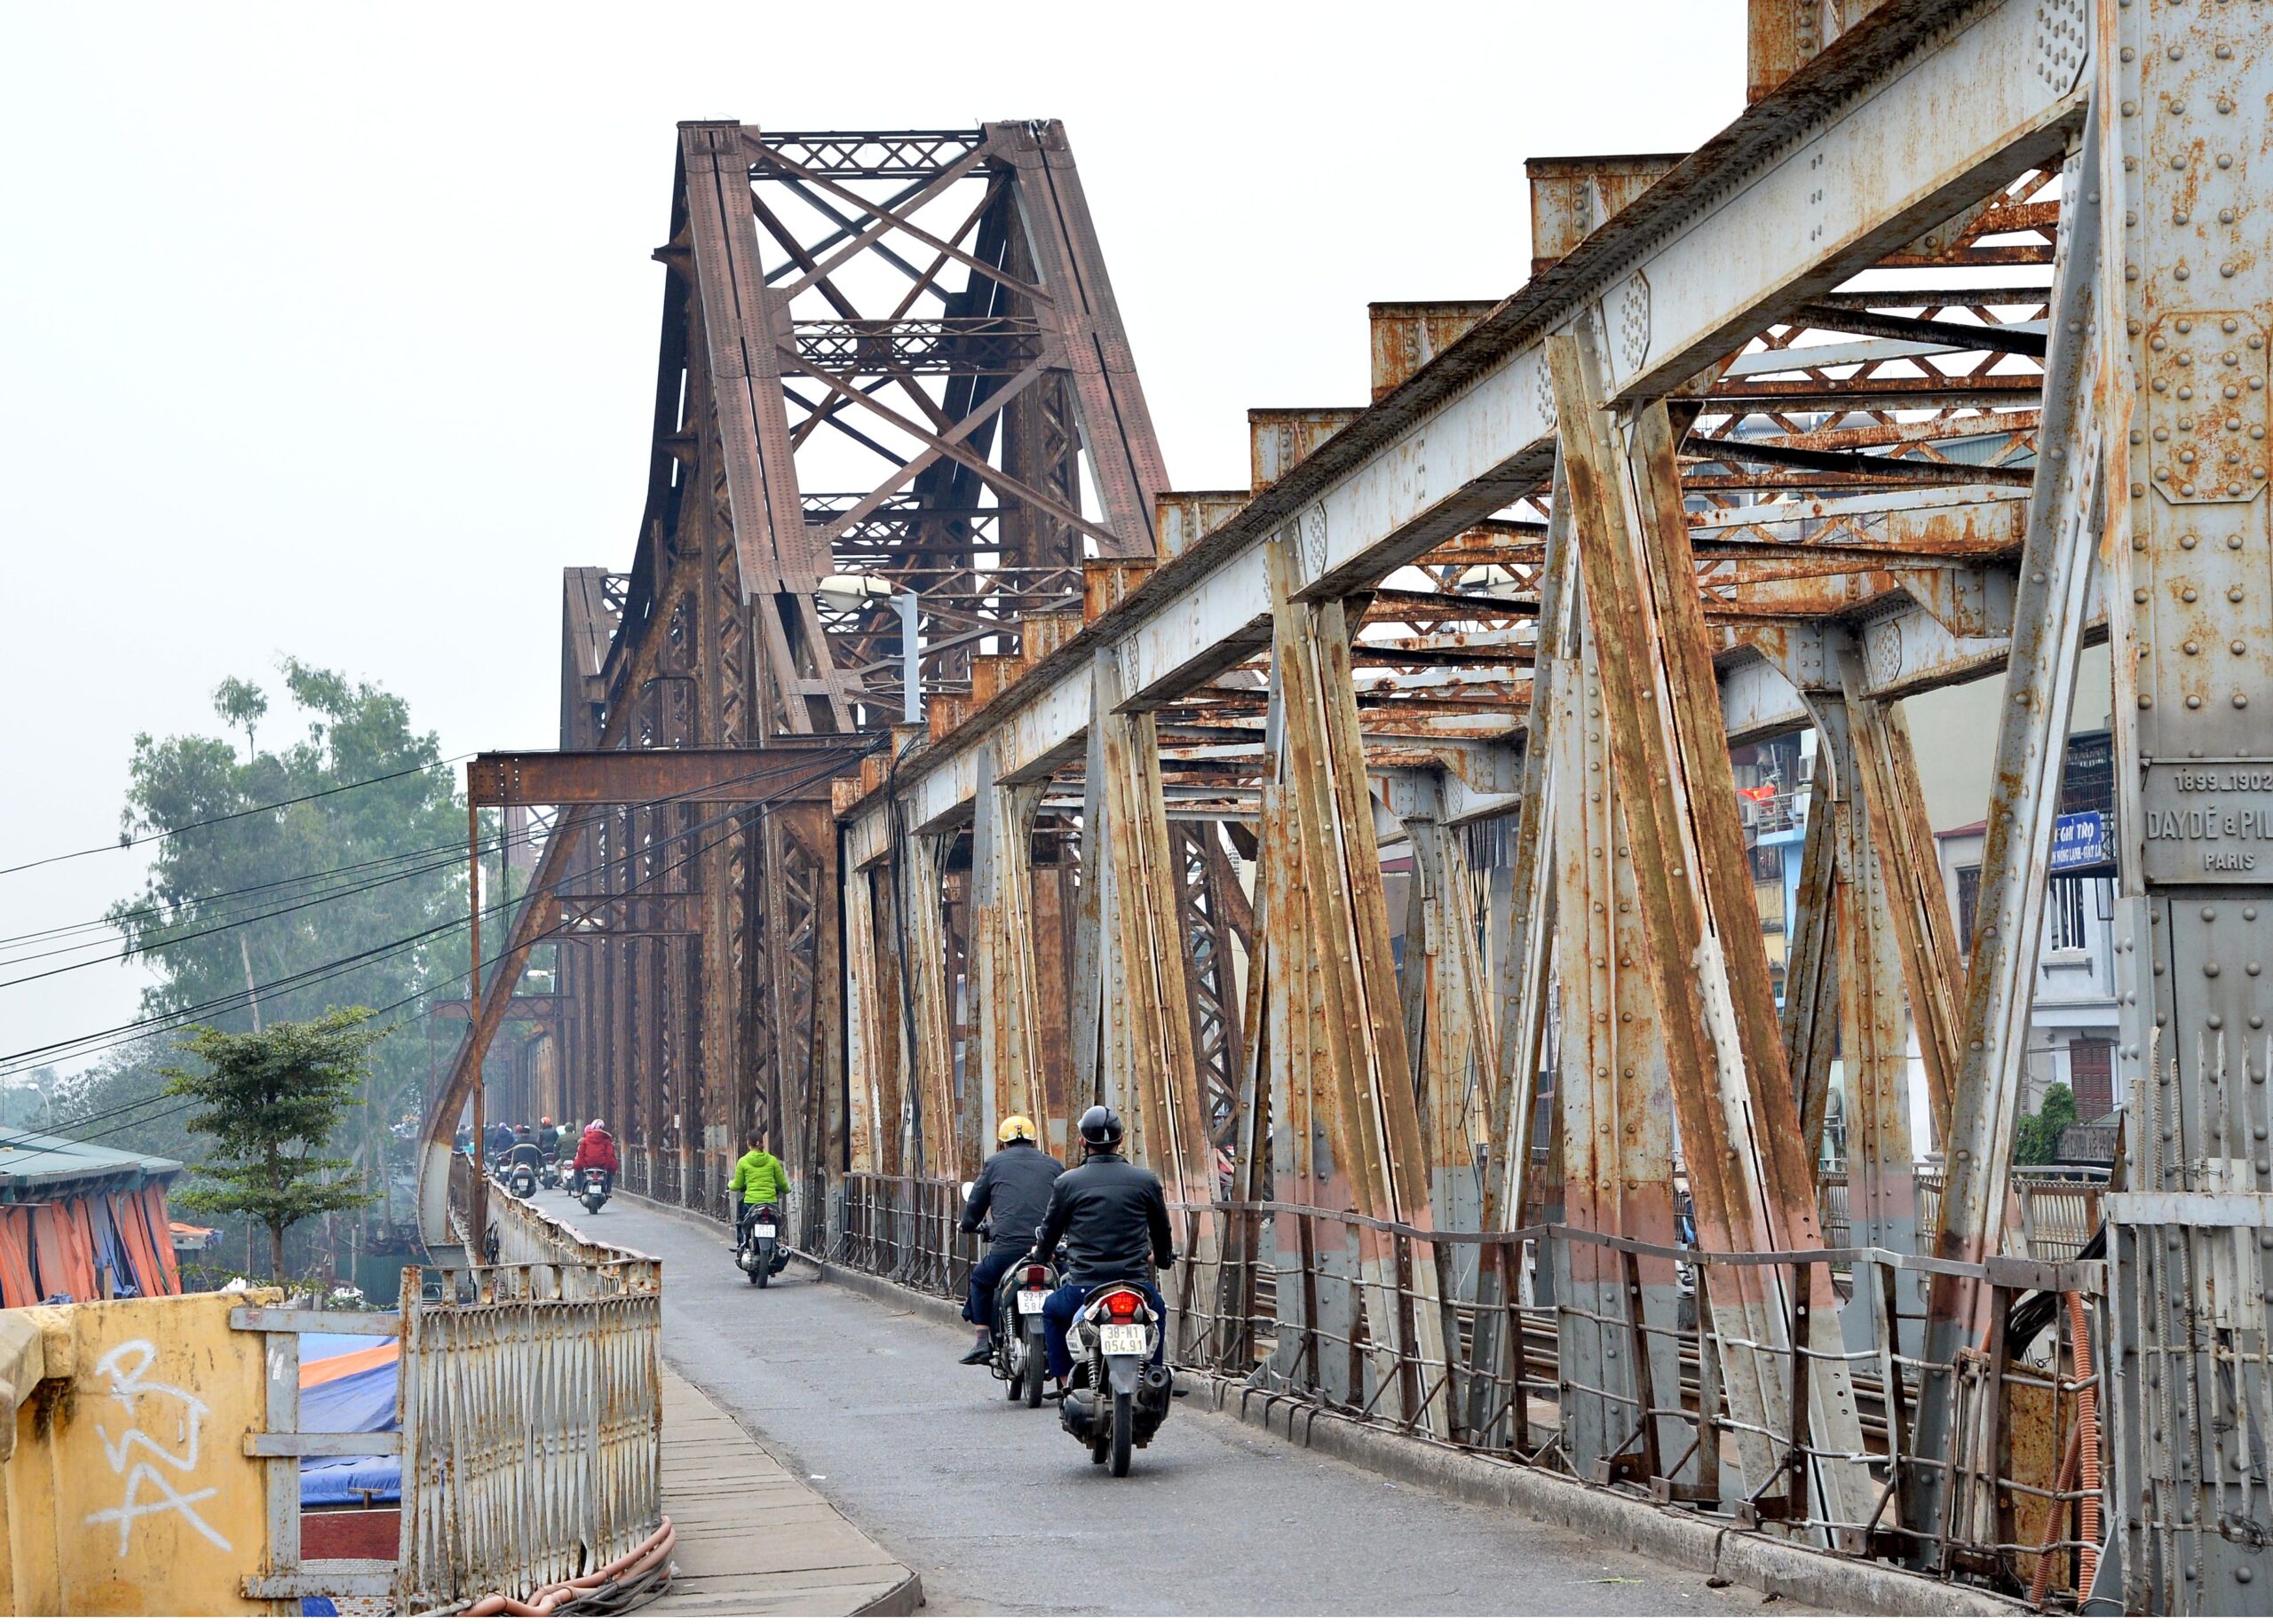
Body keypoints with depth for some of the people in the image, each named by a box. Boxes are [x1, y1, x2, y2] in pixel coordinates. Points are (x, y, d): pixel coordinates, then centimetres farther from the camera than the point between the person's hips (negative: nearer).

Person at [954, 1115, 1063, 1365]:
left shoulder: (995, 1164, 12)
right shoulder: (1054, 1165, 17)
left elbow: (974, 1206, 16)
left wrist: (969, 1227, 38)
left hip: (1008, 1249, -1)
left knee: (980, 1278, 28)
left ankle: (983, 1342, 18)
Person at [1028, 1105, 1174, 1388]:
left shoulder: (1067, 1182, -3)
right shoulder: (1145, 1181, 2)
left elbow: (1050, 1230, 11)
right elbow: (1162, 1232, 17)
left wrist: (1040, 1251, 36)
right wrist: (1162, 1258, 41)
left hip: (1084, 1289, -2)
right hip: (1137, 1288, 2)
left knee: (1051, 1310, 31)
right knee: (1157, 1310, 36)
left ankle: (1067, 1383, 22)